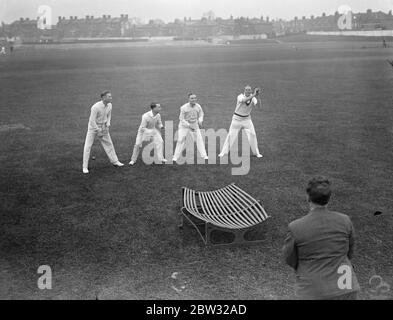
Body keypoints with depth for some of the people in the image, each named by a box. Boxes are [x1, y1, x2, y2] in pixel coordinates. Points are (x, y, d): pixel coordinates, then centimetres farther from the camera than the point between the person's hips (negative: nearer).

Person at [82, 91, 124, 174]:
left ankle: (115, 161, 28)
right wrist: (98, 131, -22)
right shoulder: (96, 107, -29)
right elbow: (92, 121, -25)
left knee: (109, 144, 13)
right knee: (87, 146, -7)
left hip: (103, 127, 6)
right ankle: (85, 167, 0)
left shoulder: (109, 105, -8)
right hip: (93, 127, -6)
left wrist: (108, 124, -5)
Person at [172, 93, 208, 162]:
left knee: (199, 139, -3)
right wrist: (189, 125, -24)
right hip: (184, 125, -3)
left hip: (194, 125, 3)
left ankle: (204, 156, 6)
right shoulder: (184, 108, -20)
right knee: (180, 140, -5)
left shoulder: (198, 107, -9)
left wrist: (200, 121, -13)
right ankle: (176, 157, 4)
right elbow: (181, 118, -15)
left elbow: (201, 115, 7)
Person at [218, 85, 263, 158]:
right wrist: (253, 95, -55)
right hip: (237, 119, -2)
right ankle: (223, 152, 8)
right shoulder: (240, 96, -19)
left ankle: (256, 153, 13)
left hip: (247, 119, 2)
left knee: (252, 135, -2)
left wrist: (256, 96, -53)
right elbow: (244, 100, -42)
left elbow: (256, 103, -33)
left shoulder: (253, 98, -10)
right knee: (231, 135, -2)